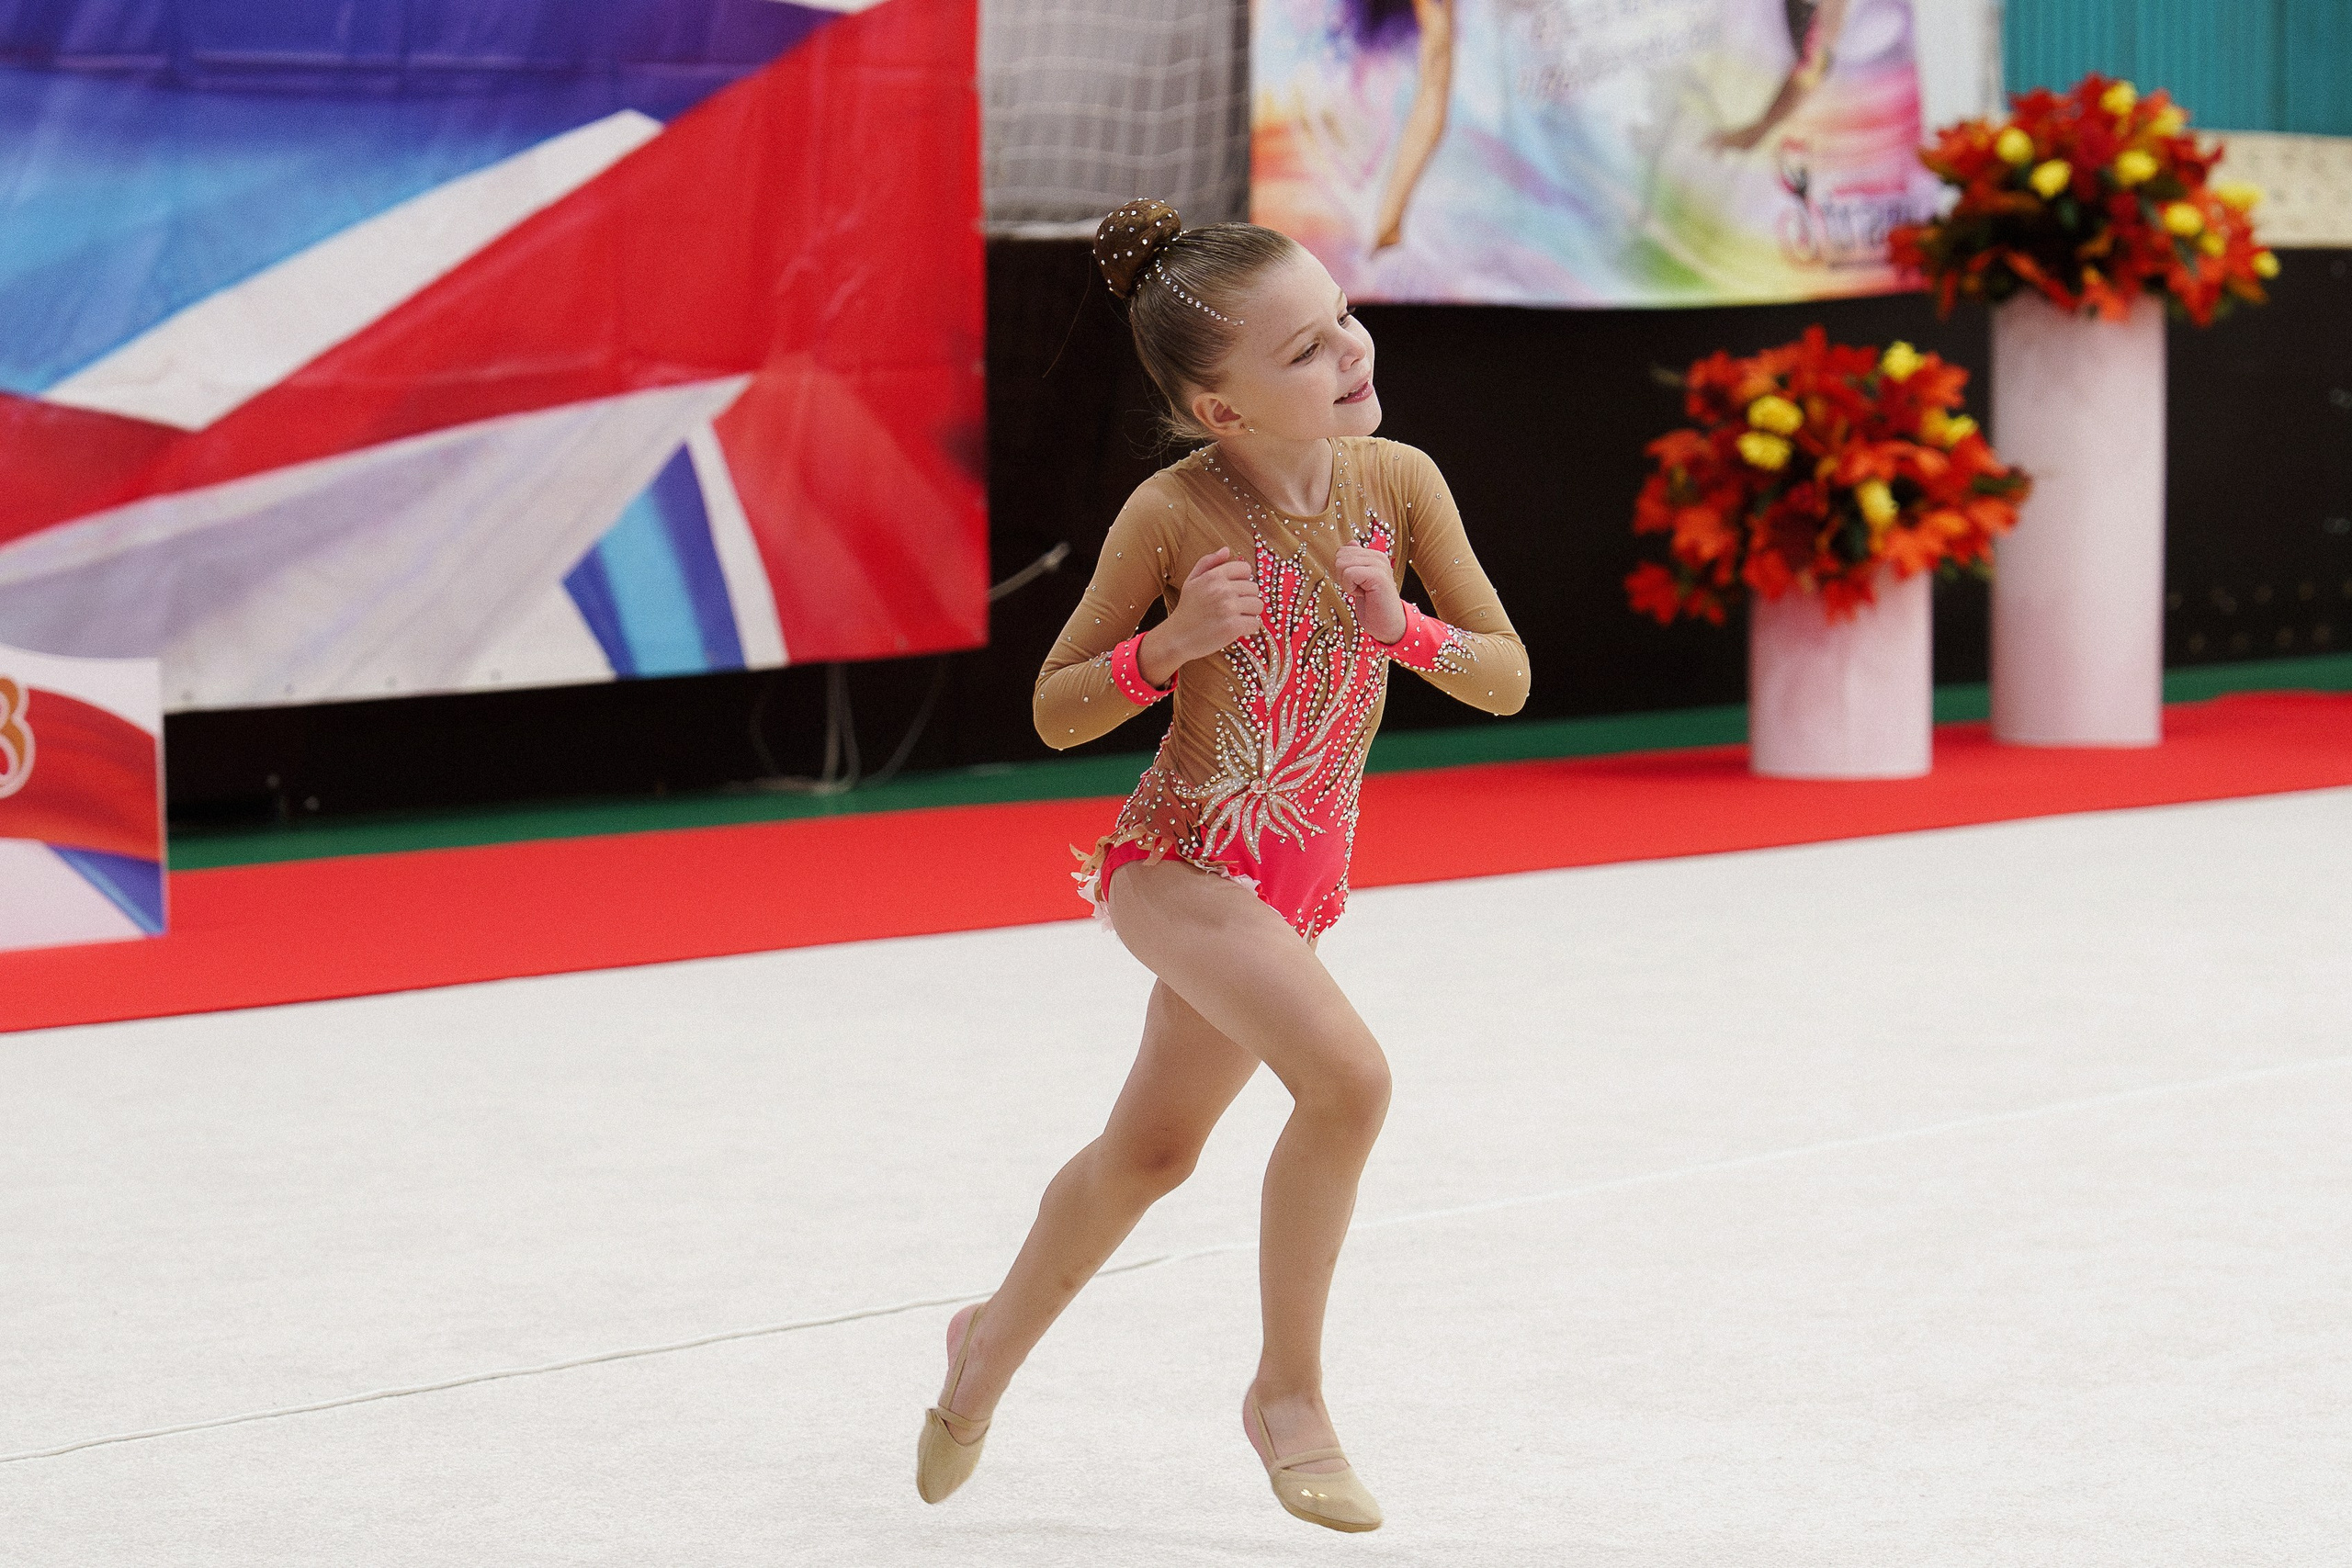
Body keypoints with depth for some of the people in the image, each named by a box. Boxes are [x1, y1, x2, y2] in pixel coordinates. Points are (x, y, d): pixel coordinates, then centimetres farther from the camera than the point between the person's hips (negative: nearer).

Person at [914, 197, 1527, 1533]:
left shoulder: (1399, 480, -9)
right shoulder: (1176, 515, -19)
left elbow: (1508, 680, -4)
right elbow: (1057, 715, -10)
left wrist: (1401, 625, -22)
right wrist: (1174, 642, -27)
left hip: (1302, 873, 6)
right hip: (1184, 858, -6)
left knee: (1152, 1148, 21)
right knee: (1348, 1076, -27)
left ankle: (998, 1337, 46)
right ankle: (1289, 1392, -9)